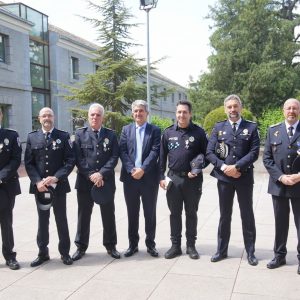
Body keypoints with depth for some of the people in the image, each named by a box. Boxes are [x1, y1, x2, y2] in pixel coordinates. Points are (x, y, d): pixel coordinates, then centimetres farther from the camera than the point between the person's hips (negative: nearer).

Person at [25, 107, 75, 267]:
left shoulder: (63, 136, 1)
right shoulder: (32, 137, 6)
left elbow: (70, 160, -5)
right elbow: (28, 163, 3)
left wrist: (56, 177, -16)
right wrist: (37, 181, -11)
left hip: (59, 185, -1)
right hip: (39, 186, 2)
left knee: (61, 219, 8)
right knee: (42, 220, 12)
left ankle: (64, 252, 20)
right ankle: (43, 252, 24)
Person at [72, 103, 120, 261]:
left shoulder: (111, 134, 5)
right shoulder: (80, 133, 4)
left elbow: (114, 157, -3)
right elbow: (78, 158, -3)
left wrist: (101, 174, -14)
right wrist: (90, 175, -13)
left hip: (106, 181, 0)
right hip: (85, 181, 0)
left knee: (108, 215, 8)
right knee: (83, 215, 9)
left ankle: (110, 245, 22)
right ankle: (81, 246, 22)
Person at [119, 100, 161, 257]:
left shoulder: (155, 130, 3)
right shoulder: (126, 129, 10)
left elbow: (155, 152, -7)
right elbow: (122, 151, 1)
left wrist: (142, 169, -17)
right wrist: (131, 170, -13)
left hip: (149, 177, -2)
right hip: (130, 177, 2)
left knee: (150, 213, 6)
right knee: (132, 213, 10)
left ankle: (150, 244, 19)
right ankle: (133, 244, 21)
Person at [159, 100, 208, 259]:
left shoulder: (199, 132, -2)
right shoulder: (168, 132, 4)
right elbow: (162, 156, 7)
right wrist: (161, 177, 2)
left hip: (193, 179, -2)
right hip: (173, 178, 2)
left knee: (191, 213, 9)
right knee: (175, 213, 9)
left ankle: (191, 246, 21)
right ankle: (175, 245, 20)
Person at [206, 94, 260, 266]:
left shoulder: (251, 127, 2)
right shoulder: (218, 127, 6)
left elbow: (254, 152, -7)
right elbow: (210, 153, 0)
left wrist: (237, 167, -17)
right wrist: (223, 167, -13)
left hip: (245, 178, -1)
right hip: (224, 178, 1)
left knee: (247, 215, 8)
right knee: (225, 215, 11)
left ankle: (250, 252, 20)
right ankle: (222, 250, 22)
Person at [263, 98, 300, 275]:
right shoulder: (273, 131, 6)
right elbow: (267, 158, 1)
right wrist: (280, 177, -10)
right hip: (278, 185, 2)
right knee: (280, 222, 12)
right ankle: (280, 255, 25)